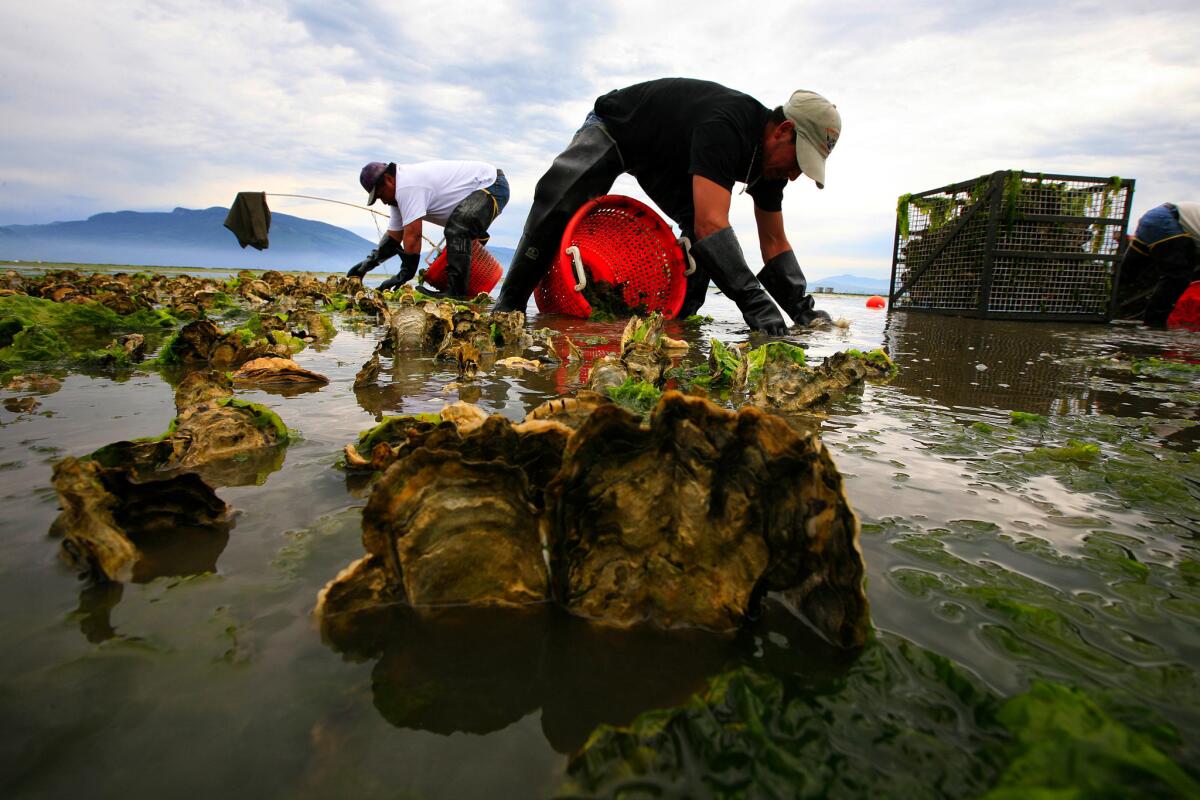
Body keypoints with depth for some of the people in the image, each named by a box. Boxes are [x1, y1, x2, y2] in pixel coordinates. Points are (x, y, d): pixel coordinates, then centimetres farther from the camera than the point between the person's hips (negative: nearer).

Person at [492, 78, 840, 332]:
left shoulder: (771, 154, -14)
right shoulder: (726, 126, -41)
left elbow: (774, 241, -9)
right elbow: (711, 222, -52)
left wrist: (803, 310, -20)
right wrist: (754, 301, -54)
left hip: (671, 159, 8)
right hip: (613, 127, -7)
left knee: (702, 239, -12)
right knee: (559, 201, -29)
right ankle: (510, 303, -18)